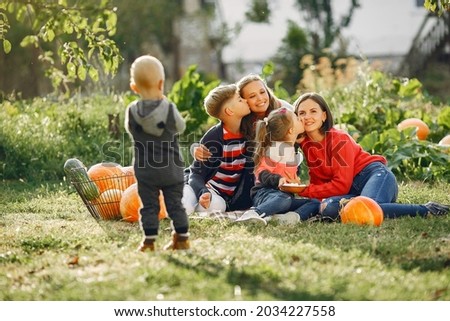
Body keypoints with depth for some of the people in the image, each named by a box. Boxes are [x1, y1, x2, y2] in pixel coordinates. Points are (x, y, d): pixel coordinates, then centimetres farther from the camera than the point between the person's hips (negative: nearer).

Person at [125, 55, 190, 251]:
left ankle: (149, 241, 4)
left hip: (145, 170, 0)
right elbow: (181, 127, 6)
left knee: (149, 206, 7)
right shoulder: (169, 109, -11)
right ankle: (182, 239, 16)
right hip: (171, 168, 0)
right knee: (175, 205, 10)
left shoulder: (132, 112, -9)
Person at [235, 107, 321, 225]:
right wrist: (278, 179, -32)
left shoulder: (293, 150, 20)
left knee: (315, 203, -10)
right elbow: (262, 174, -15)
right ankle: (254, 213, -50)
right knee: (284, 199, -41)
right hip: (265, 192, -9)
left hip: (287, 194, 9)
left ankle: (293, 216, -37)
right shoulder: (274, 149, -7)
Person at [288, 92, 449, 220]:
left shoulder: (339, 140, -11)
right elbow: (318, 182, 6)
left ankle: (427, 210, -22)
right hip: (352, 190, 5)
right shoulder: (305, 144, 7)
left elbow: (341, 185, -18)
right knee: (327, 208, -31)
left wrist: (304, 191, -15)